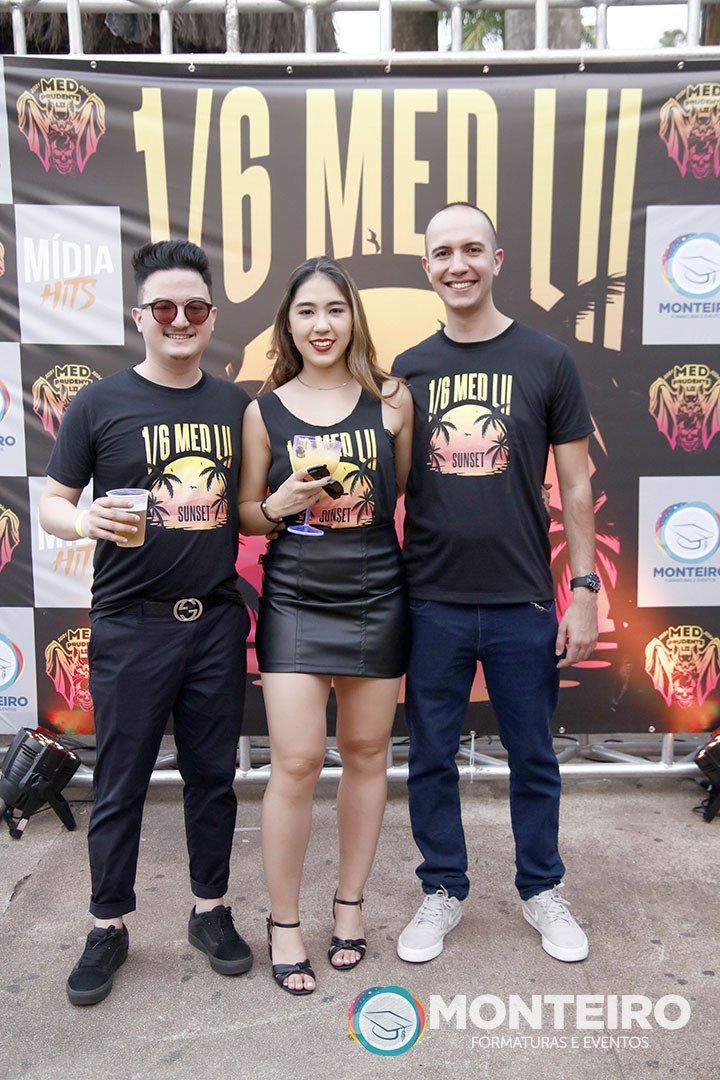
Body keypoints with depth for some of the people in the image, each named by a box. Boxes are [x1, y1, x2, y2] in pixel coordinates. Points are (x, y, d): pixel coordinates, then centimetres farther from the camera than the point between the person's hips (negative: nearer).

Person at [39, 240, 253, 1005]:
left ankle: (210, 911, 32)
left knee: (213, 774, 13)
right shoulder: (100, 404, -2)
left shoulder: (237, 405, 7)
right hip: (131, 623, -2)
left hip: (216, 619, 3)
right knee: (120, 783, 8)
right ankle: (108, 928, 28)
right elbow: (51, 505, 1)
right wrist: (86, 520, -21)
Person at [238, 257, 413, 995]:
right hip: (294, 602, -1)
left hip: (376, 599, 1)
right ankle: (283, 923, 19)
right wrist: (279, 505, -12)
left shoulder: (390, 399, 2)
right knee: (295, 763, -3)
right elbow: (246, 515, 5)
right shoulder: (264, 411, 1)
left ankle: (350, 902, 33)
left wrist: (400, 428, -7)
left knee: (365, 753, 11)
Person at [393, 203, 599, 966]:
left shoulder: (546, 360, 1)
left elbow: (574, 485, 2)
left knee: (533, 756, 13)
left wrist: (585, 588, -3)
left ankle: (541, 890, 34)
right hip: (432, 602, 2)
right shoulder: (408, 370, 5)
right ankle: (443, 890, 31)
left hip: (523, 602, -1)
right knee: (431, 755, 11)